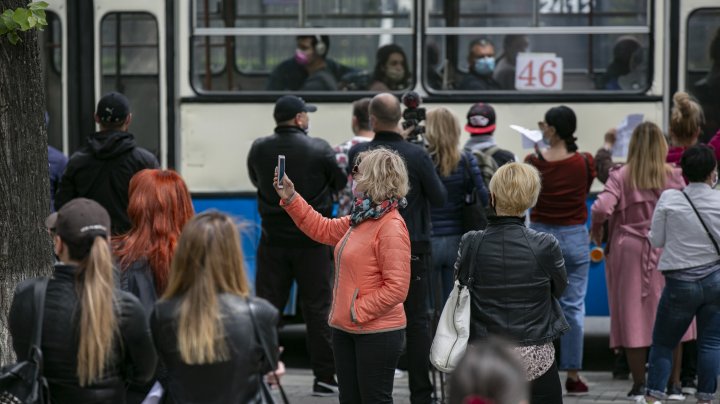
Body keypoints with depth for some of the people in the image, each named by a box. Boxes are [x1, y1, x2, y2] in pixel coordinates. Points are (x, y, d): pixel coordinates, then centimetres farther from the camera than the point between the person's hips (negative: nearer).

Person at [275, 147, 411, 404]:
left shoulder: (391, 227, -19)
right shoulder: (361, 219, 9)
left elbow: (396, 288, -23)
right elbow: (323, 229, 22)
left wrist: (358, 311, -18)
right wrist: (290, 198, 18)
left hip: (377, 333, -9)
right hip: (346, 329, 9)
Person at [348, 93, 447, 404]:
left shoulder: (358, 154, -6)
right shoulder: (416, 155, -12)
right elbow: (440, 199, -3)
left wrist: (396, 141, 15)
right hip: (413, 247, -2)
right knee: (416, 320, 4)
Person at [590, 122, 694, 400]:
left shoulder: (621, 176, -5)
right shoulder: (673, 175, -2)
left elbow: (601, 208, -15)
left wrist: (596, 229, 4)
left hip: (628, 250, -1)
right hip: (665, 251, 1)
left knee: (632, 315, 6)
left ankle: (639, 385, 7)